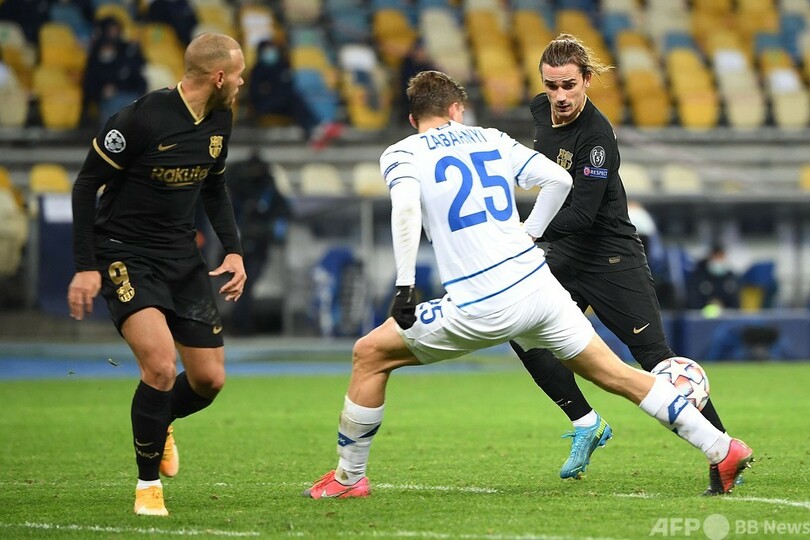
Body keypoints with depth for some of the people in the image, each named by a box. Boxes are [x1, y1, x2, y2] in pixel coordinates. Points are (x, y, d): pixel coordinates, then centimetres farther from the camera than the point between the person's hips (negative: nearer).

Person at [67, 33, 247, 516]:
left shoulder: (220, 121, 2)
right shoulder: (142, 118, -20)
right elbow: (86, 185, -13)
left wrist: (234, 250, 6)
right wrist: (86, 266, -15)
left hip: (182, 257, 7)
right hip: (125, 255, -7)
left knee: (210, 379, 4)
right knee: (160, 365, -24)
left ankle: (160, 422, 39)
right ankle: (149, 485, -4)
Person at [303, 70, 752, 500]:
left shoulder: (401, 153, 5)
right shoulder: (491, 139, 18)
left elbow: (405, 205, -16)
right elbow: (559, 179, 13)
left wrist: (405, 284, -17)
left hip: (479, 308, -4)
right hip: (537, 285, 4)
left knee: (370, 354, 12)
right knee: (614, 373, 14)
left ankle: (348, 478, 16)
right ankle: (721, 449, 13)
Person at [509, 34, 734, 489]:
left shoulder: (597, 135, -24)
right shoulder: (543, 110, 0)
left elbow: (582, 213, -28)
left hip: (612, 259, -7)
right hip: (565, 256, 7)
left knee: (656, 358, -9)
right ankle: (588, 425, 3)